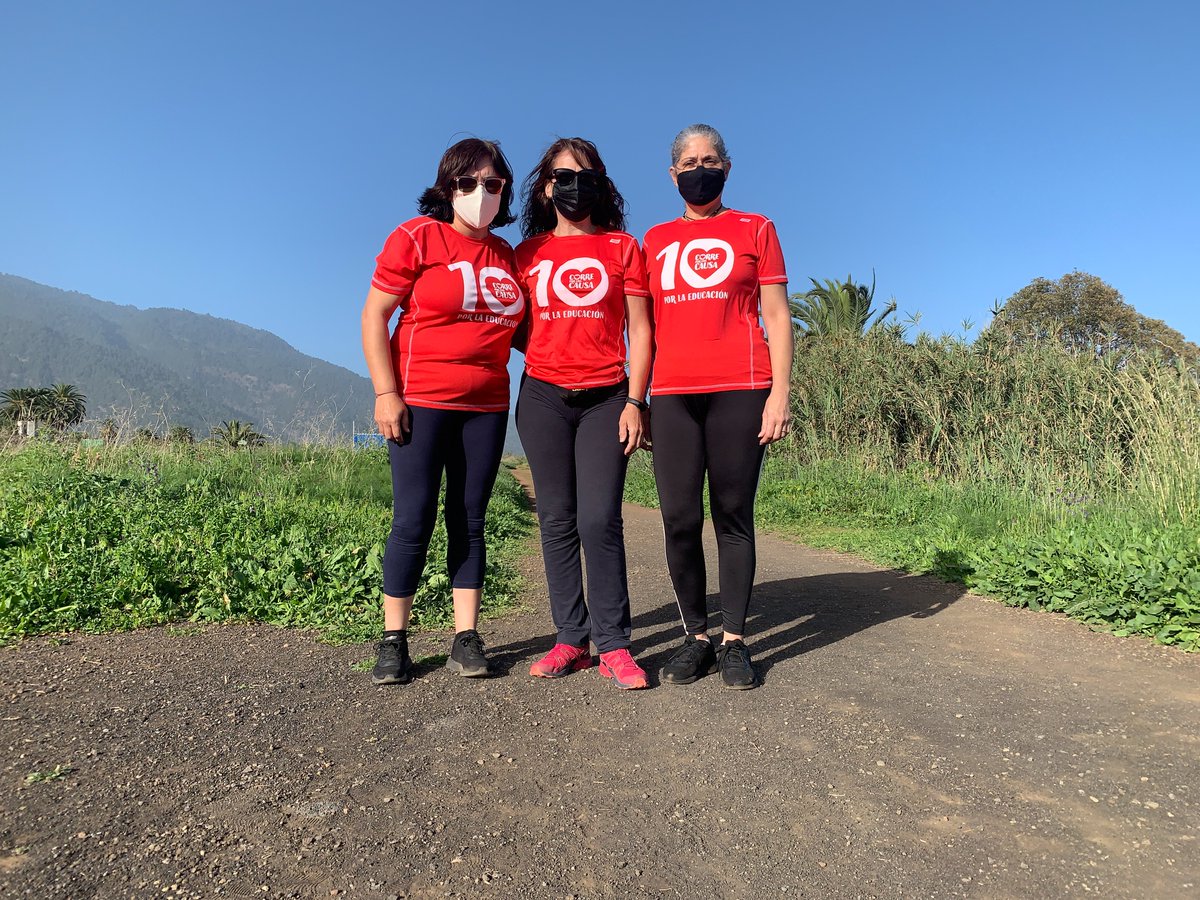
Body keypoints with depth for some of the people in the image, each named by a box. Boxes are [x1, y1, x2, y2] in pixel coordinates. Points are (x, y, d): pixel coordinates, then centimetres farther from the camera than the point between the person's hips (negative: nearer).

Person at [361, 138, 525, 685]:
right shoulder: (417, 237, -1)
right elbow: (374, 316, -5)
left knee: (469, 519, 6)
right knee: (413, 520, -4)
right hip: (421, 402, -4)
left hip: (487, 407, 5)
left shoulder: (505, 255, 14)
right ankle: (393, 642, 8)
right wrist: (385, 393, -13)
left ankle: (466, 639, 12)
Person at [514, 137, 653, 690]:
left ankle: (612, 644, 1)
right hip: (543, 398, 2)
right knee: (557, 520, 1)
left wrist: (634, 401, -4)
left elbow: (639, 330, 5)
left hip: (606, 399, -2)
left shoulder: (623, 248, 10)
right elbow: (517, 328, 16)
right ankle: (571, 639, 10)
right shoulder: (528, 253, 14)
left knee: (599, 520, -10)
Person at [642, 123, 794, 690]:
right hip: (672, 394, 2)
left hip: (740, 390, -2)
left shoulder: (755, 229, 13)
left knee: (734, 515, -1)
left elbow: (777, 316, 6)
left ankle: (734, 641, 8)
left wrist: (780, 391, -5)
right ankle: (696, 637, 9)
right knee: (679, 519, -3)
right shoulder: (655, 240, 19)